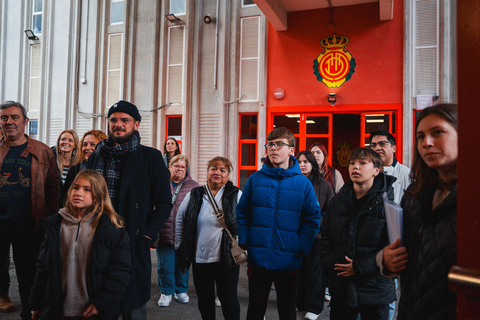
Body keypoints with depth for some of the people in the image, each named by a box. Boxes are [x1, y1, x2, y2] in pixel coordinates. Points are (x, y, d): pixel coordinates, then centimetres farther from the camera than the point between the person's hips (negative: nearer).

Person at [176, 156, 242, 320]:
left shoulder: (236, 195, -3)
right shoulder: (194, 196, 3)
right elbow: (180, 220, 13)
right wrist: (179, 247, 12)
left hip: (227, 259, -2)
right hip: (200, 258, 3)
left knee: (228, 298, 6)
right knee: (204, 299, 16)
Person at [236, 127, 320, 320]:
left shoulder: (303, 183, -4)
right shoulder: (255, 179, -1)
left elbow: (312, 219, -3)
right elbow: (242, 213, 4)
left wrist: (302, 248, -9)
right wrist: (244, 241, -4)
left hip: (289, 262, 0)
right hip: (258, 259, 1)